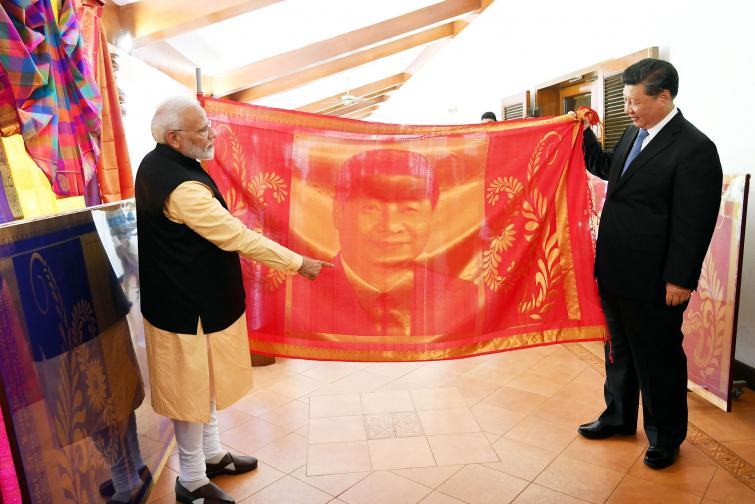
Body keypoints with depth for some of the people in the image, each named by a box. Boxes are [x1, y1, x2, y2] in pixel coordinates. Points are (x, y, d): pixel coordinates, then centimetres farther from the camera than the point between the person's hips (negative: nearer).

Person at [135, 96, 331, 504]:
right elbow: (239, 237, -26)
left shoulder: (155, 164, 4)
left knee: (204, 382, 22)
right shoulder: (182, 186, -28)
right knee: (193, 389, 7)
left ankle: (211, 455, 41)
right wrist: (299, 263, -17)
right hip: (189, 306, -10)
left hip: (188, 294, 10)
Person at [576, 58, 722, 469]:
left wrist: (679, 280, -17)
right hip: (615, 270, 8)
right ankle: (619, 415, 41)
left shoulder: (694, 148, -17)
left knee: (658, 358, 10)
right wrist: (584, 134, 10)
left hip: (652, 281, -8)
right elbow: (607, 168, 24)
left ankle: (665, 436, 31)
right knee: (619, 349, 21)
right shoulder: (634, 133, 7)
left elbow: (694, 222, -18)